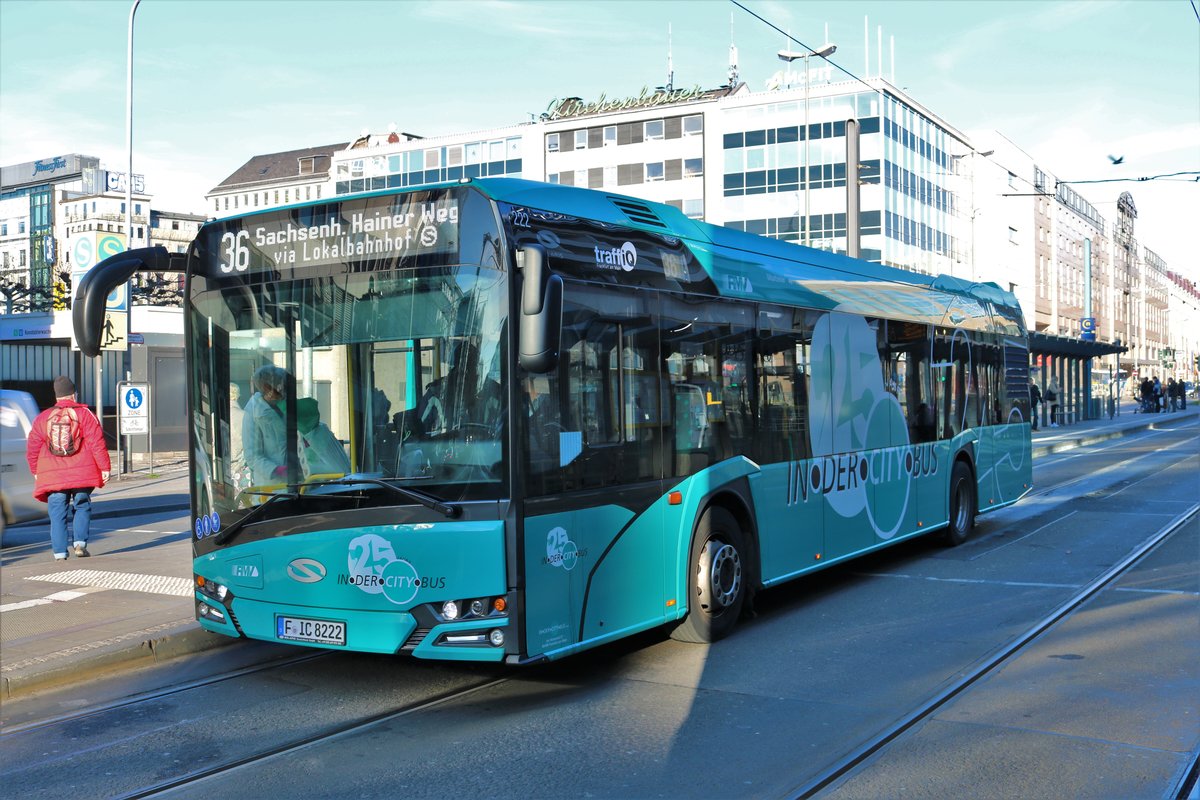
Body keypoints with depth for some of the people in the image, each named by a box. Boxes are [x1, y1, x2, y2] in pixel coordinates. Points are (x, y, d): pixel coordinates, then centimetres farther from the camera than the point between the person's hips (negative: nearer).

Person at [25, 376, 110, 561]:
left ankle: (60, 552, 2)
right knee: (82, 507, 15)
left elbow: (32, 449, 10)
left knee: (57, 513, 6)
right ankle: (80, 542, 1)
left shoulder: (42, 418, 8)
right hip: (82, 474, -1)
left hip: (52, 476, 1)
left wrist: (36, 472, 22)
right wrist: (105, 468, -3)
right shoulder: (84, 414, 0)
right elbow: (97, 443, -6)